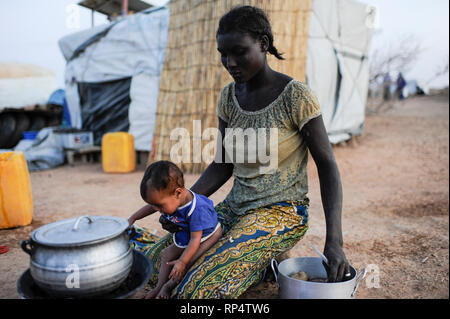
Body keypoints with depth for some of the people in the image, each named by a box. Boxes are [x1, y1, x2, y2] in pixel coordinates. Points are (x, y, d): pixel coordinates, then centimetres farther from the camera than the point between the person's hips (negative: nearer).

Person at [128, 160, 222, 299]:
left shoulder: (197, 210, -43)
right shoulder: (169, 198, -21)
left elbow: (195, 239, -35)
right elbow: (151, 206, 3)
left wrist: (182, 261, -31)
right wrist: (133, 218, 8)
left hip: (208, 235, -7)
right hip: (184, 235, 8)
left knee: (186, 261, -20)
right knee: (167, 254, 8)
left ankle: (169, 285, 1)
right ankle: (159, 286, 17)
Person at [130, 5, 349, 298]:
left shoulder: (296, 96, -15)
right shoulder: (229, 97, 3)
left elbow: (327, 166, -12)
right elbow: (223, 166, 7)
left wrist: (334, 241, -21)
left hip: (281, 212, -6)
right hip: (235, 207, 7)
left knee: (198, 288, -25)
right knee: (154, 260, -3)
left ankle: (262, 261, 4)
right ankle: (260, 260, 8)